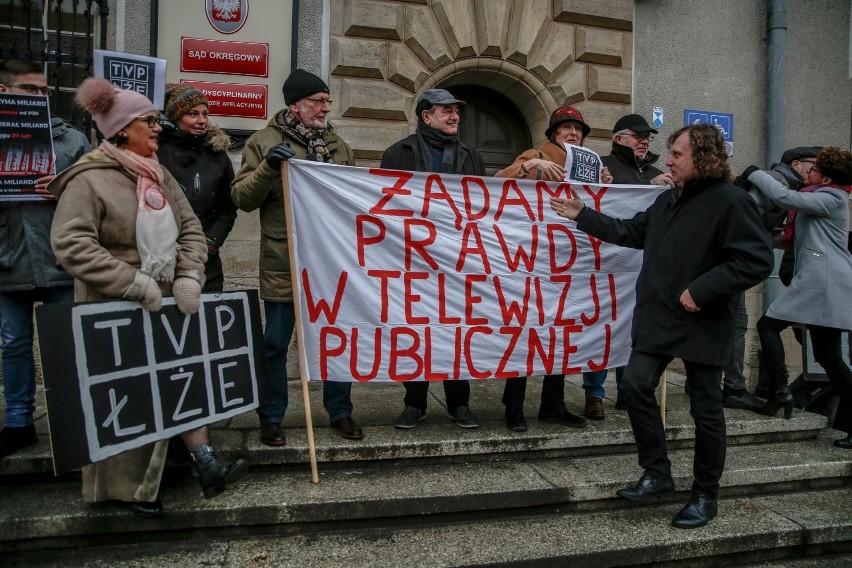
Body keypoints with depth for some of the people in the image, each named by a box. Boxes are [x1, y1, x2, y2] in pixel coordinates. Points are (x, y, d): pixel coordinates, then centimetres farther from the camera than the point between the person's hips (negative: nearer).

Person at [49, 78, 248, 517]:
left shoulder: (159, 176, 8)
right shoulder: (89, 179, -13)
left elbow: (190, 229, 8)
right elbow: (70, 243, -20)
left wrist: (188, 277, -8)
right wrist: (135, 283, -23)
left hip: (164, 305, 7)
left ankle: (206, 466, 14)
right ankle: (125, 488, 23)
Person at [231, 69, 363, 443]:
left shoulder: (337, 145, 14)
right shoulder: (264, 142, 1)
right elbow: (242, 197, -5)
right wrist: (268, 167, -21)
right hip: (284, 264, -4)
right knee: (276, 344, 6)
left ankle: (340, 412, 27)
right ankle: (271, 418, 22)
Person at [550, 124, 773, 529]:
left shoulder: (730, 201, -13)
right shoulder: (667, 200, 12)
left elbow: (757, 260, -19)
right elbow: (631, 232, 21)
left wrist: (702, 290, -22)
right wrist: (583, 216, 21)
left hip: (703, 324, -7)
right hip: (657, 317, 7)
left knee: (705, 408, 5)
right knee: (637, 385, 1)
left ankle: (705, 495, 23)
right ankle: (657, 474, 17)